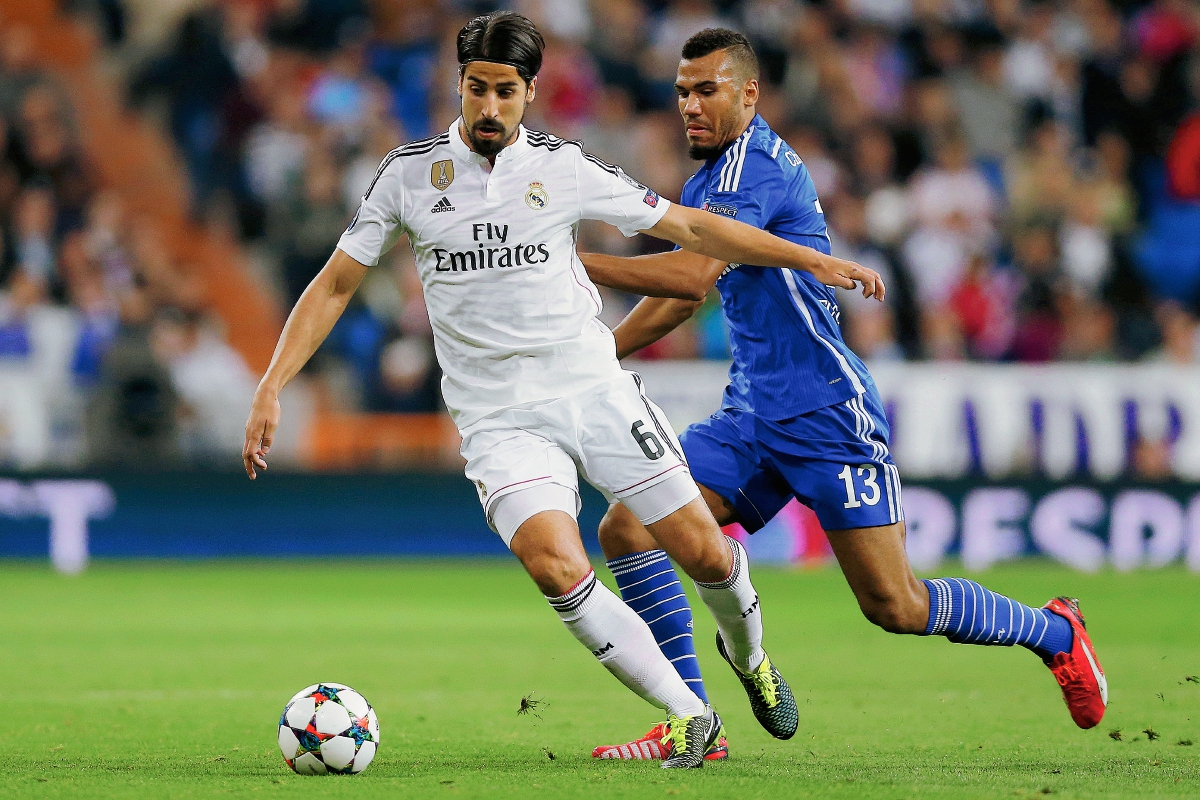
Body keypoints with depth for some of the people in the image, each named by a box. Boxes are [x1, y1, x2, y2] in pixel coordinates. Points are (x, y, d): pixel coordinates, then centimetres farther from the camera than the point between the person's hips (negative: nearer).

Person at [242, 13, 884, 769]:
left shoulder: (564, 167, -1)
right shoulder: (410, 173, 0)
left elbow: (689, 226, 5)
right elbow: (336, 284, 6)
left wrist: (814, 260, 1)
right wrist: (271, 387, -3)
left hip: (592, 387, 1)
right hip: (498, 417, -1)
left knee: (703, 552, -3)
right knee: (556, 566, -26)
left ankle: (749, 652, 34)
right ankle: (690, 715, -11)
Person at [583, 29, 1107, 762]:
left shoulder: (754, 164, -15)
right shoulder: (713, 177, 15)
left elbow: (695, 274, -28)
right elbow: (683, 294, 29)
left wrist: (577, 263, -26)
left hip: (827, 413, -9)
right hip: (752, 419, 9)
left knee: (895, 606, -7)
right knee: (627, 529, -8)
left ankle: (1056, 632, 18)